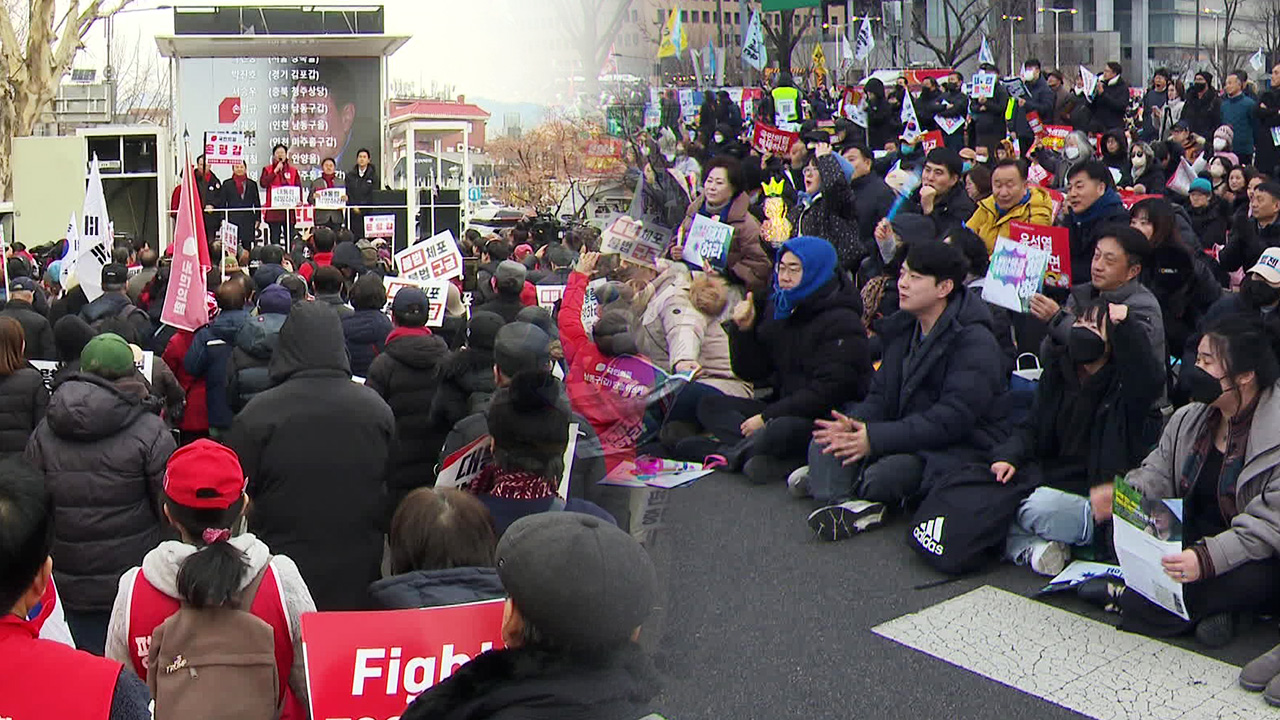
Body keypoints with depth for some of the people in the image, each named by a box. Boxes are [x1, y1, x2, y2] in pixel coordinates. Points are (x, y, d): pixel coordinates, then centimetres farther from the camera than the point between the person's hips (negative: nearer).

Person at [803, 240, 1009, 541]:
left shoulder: (975, 344, -16)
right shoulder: (902, 329, 10)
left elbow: (953, 418, -24)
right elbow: (881, 393, 10)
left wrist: (876, 438, -26)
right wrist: (854, 424, -15)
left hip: (964, 446, -8)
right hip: (910, 435, 8)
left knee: (885, 477, -34)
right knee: (825, 440, -10)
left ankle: (830, 479, -7)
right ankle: (849, 502, -32)